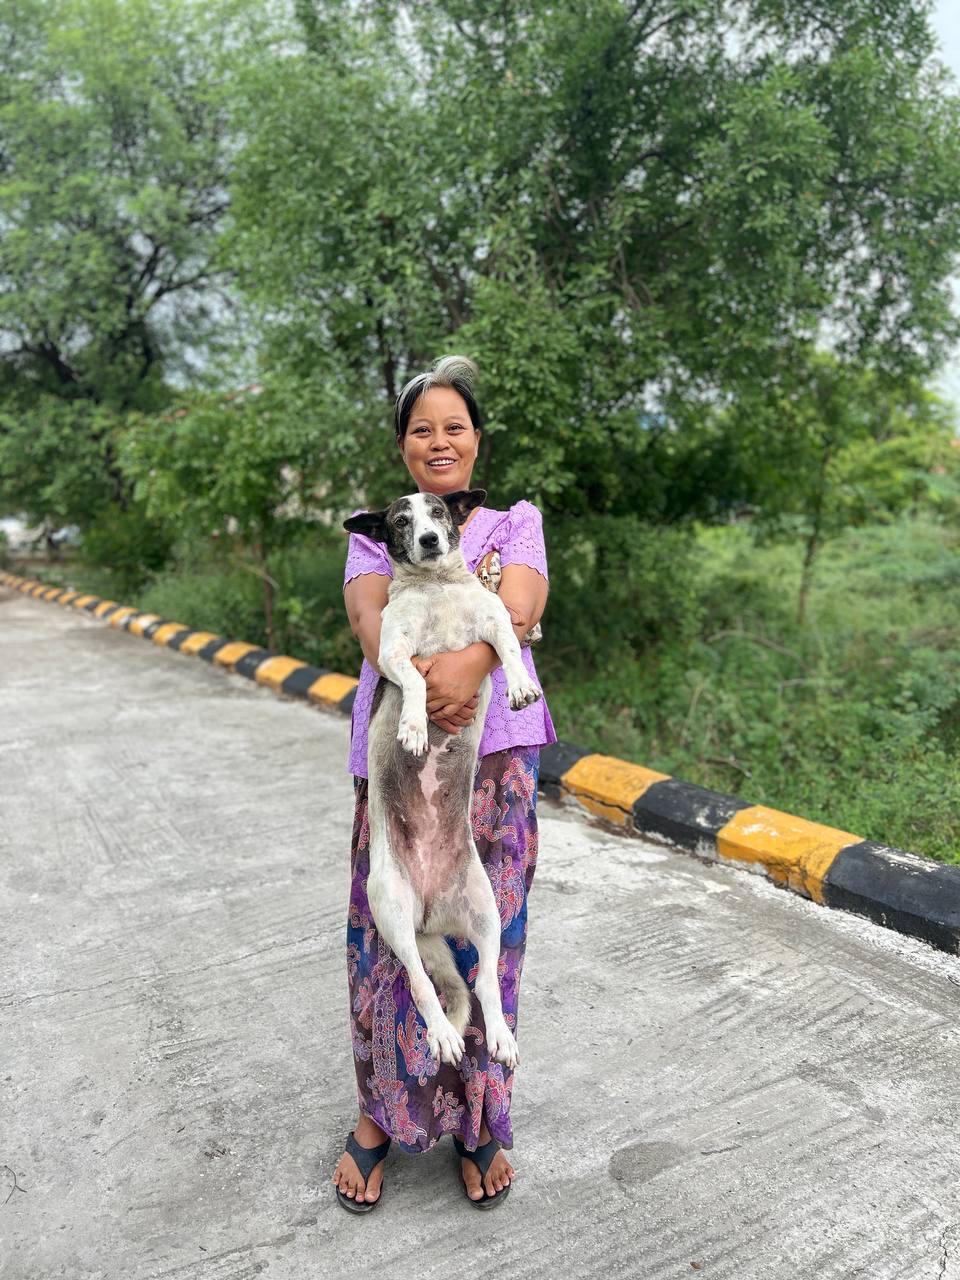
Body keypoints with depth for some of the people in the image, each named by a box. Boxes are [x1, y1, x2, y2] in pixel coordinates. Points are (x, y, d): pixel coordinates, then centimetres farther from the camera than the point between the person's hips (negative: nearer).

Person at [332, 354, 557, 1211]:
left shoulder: (515, 523, 10)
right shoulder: (376, 532, 13)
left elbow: (519, 606, -9)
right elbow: (369, 610, -6)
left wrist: (472, 661, -31)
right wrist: (414, 673, -27)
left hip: (495, 753, 0)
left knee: (483, 932, 4)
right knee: (388, 932, 5)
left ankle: (478, 1120, 24)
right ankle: (380, 1114, 25)